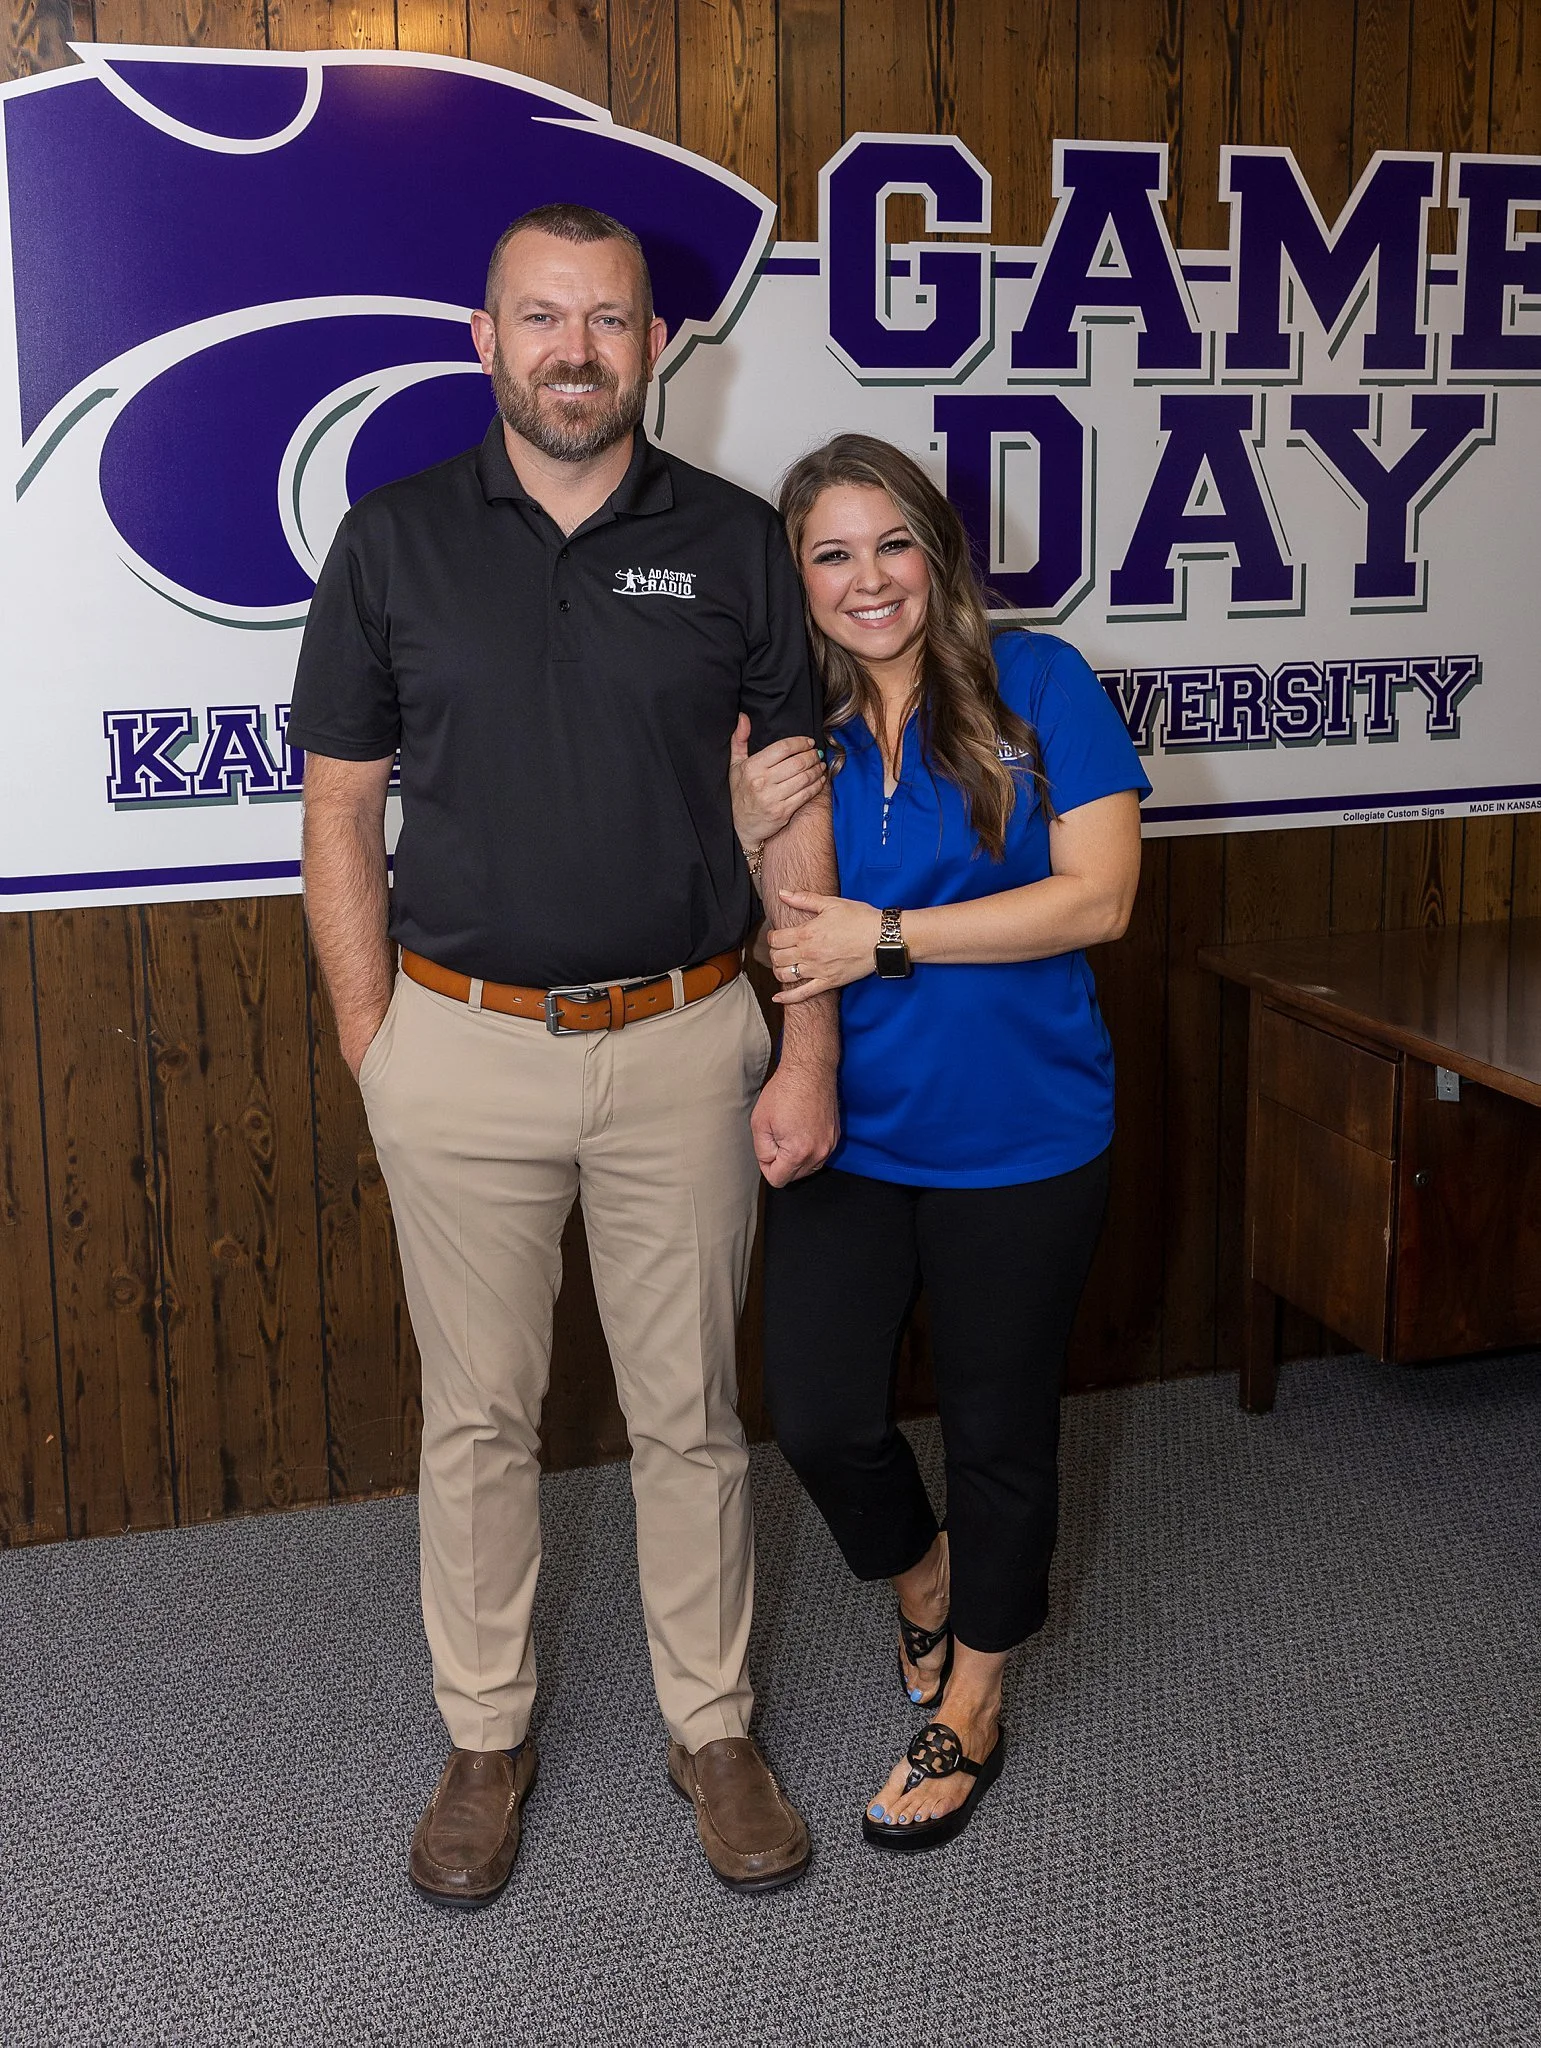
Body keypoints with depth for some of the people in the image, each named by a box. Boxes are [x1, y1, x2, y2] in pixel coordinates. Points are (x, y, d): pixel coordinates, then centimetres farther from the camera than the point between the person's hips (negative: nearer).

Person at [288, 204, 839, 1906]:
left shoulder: (733, 545, 1)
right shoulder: (392, 541, 0)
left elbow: (794, 813, 3)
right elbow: (340, 811, 3)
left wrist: (810, 1052, -1)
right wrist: (375, 1049, -2)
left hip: (683, 1043, 0)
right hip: (460, 1045, 0)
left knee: (690, 1412, 11)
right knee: (478, 1415, 12)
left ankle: (712, 1729, 30)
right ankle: (486, 1737, 30)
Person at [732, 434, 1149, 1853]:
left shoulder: (1039, 686, -7)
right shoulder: (785, 733, 2)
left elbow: (1097, 896, -15)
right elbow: (769, 945, 5)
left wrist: (888, 935, -19)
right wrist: (747, 841, -16)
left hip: (1018, 1140, -3)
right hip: (847, 1133, 3)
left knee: (999, 1423, 11)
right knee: (820, 1417, 2)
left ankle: (970, 1707, 33)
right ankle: (921, 1579, 38)